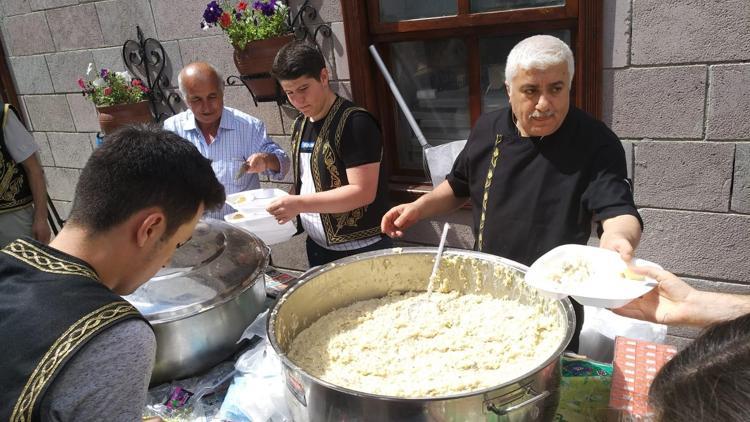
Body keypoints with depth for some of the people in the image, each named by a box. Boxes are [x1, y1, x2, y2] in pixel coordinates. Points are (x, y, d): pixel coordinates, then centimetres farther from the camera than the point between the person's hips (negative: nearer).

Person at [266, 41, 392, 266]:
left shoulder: (355, 123, -17)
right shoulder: (300, 125, 7)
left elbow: (363, 192, -23)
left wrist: (300, 204, -26)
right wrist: (287, 208, 0)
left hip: (361, 250, -7)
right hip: (317, 247, 8)